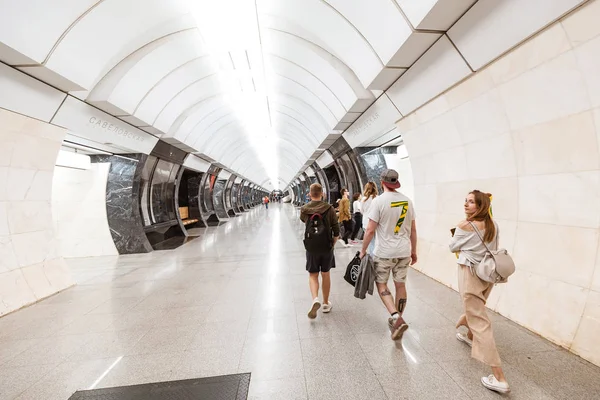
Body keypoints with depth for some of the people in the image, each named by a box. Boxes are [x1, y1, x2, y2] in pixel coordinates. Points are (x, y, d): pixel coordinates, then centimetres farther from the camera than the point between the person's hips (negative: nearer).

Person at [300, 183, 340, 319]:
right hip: (327, 247, 0)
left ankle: (315, 299, -12)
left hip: (311, 248, 0)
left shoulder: (304, 209, -6)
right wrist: (332, 244, 9)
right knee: (325, 274, 16)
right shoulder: (329, 208, -9)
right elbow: (336, 230, -7)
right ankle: (326, 304, 27)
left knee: (313, 275, 12)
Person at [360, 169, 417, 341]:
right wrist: (413, 251, 19)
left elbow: (370, 230, -14)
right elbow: (413, 229, 9)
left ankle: (396, 317, -4)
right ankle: (397, 319, 27)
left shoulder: (378, 201, -12)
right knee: (400, 285, 15)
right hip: (404, 252, 5)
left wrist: (363, 250, -2)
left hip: (384, 252, -5)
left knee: (381, 283, 11)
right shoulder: (407, 200, 3)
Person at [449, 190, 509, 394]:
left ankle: (499, 378, -2)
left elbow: (453, 247, -4)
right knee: (476, 309, 32)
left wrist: (458, 230, 10)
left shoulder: (464, 226, -18)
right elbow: (493, 248, 13)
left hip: (470, 274, -8)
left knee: (480, 322, -3)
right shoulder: (493, 225, 2)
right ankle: (469, 336, 59)